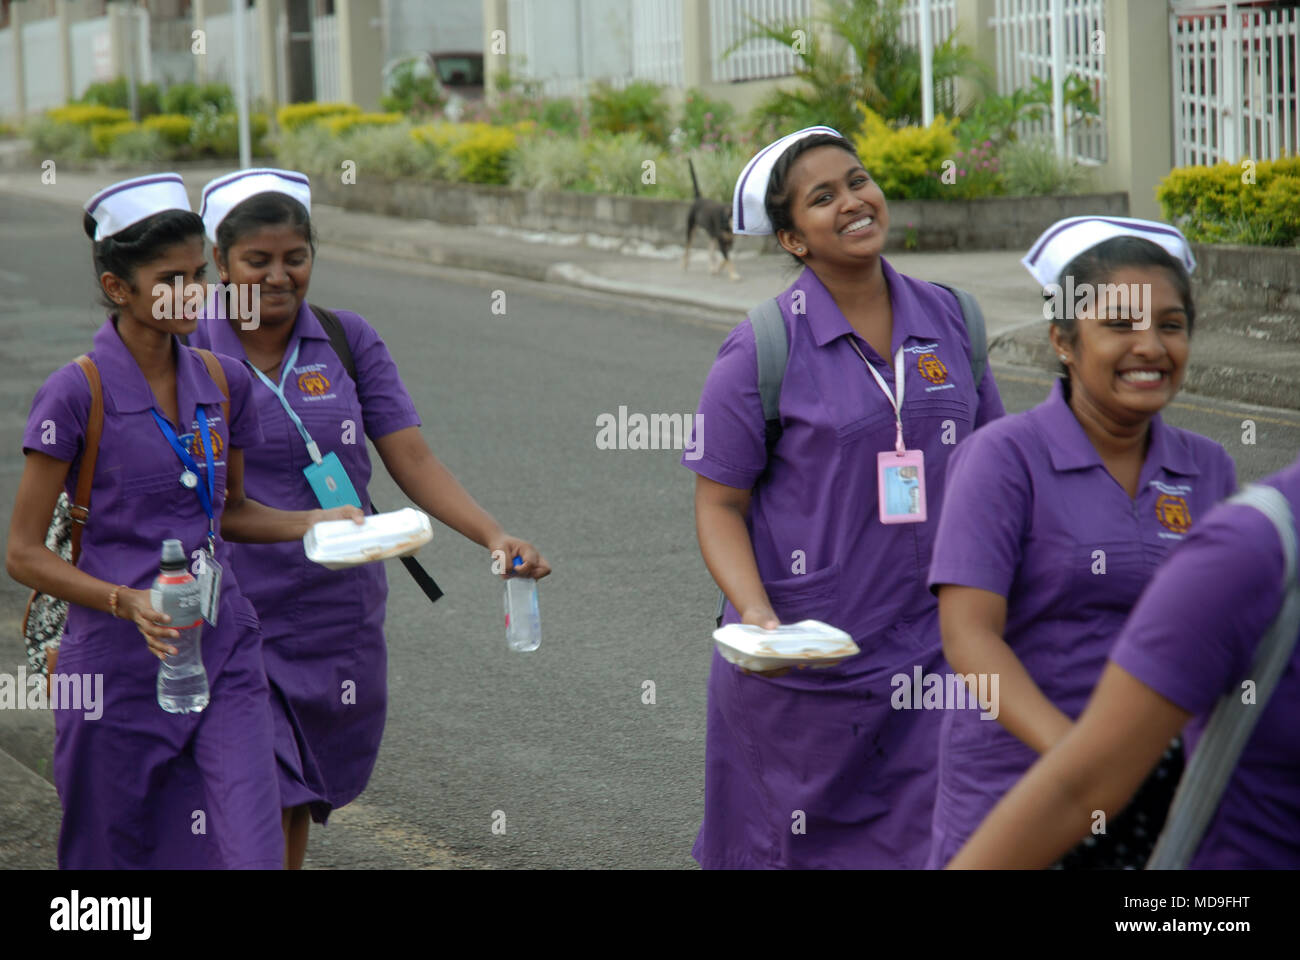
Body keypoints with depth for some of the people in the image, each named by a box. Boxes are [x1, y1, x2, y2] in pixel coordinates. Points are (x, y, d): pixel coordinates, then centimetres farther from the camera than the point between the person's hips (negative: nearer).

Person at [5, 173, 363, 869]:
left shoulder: (223, 384, 5)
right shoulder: (78, 393, -11)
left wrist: (311, 523, 1)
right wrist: (129, 603, -23)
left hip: (223, 655, 4)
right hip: (118, 663, -4)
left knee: (251, 851, -6)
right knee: (113, 853, 9)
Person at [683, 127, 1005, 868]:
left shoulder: (947, 319, 4)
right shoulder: (763, 350, -8)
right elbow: (720, 504, -5)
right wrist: (756, 614, -20)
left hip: (936, 652, 3)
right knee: (788, 849, 10)